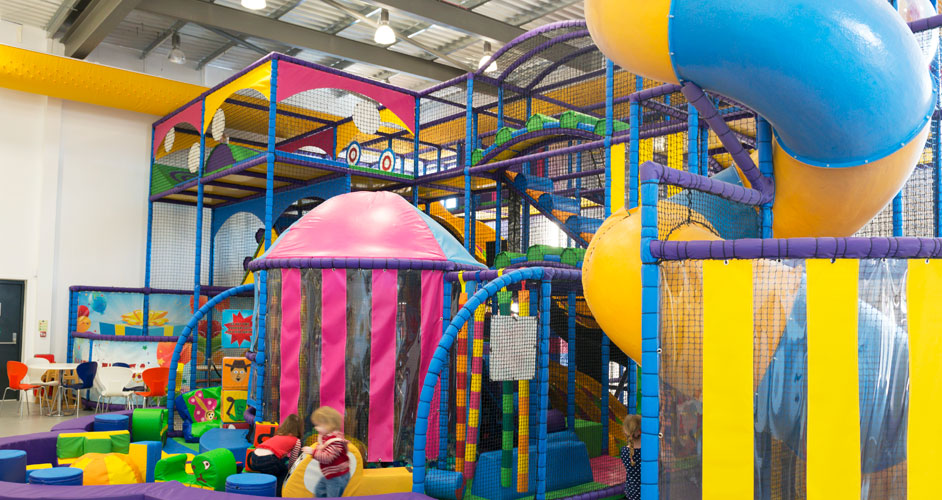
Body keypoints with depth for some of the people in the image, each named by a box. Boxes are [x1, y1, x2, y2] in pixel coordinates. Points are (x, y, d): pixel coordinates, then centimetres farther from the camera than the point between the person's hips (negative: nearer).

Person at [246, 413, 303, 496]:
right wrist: (287, 469, 41)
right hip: (268, 459, -5)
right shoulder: (297, 441, 15)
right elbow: (292, 461, 21)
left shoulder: (277, 436, 31)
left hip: (254, 459, 5)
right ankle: (278, 494, 15)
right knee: (283, 472, 24)